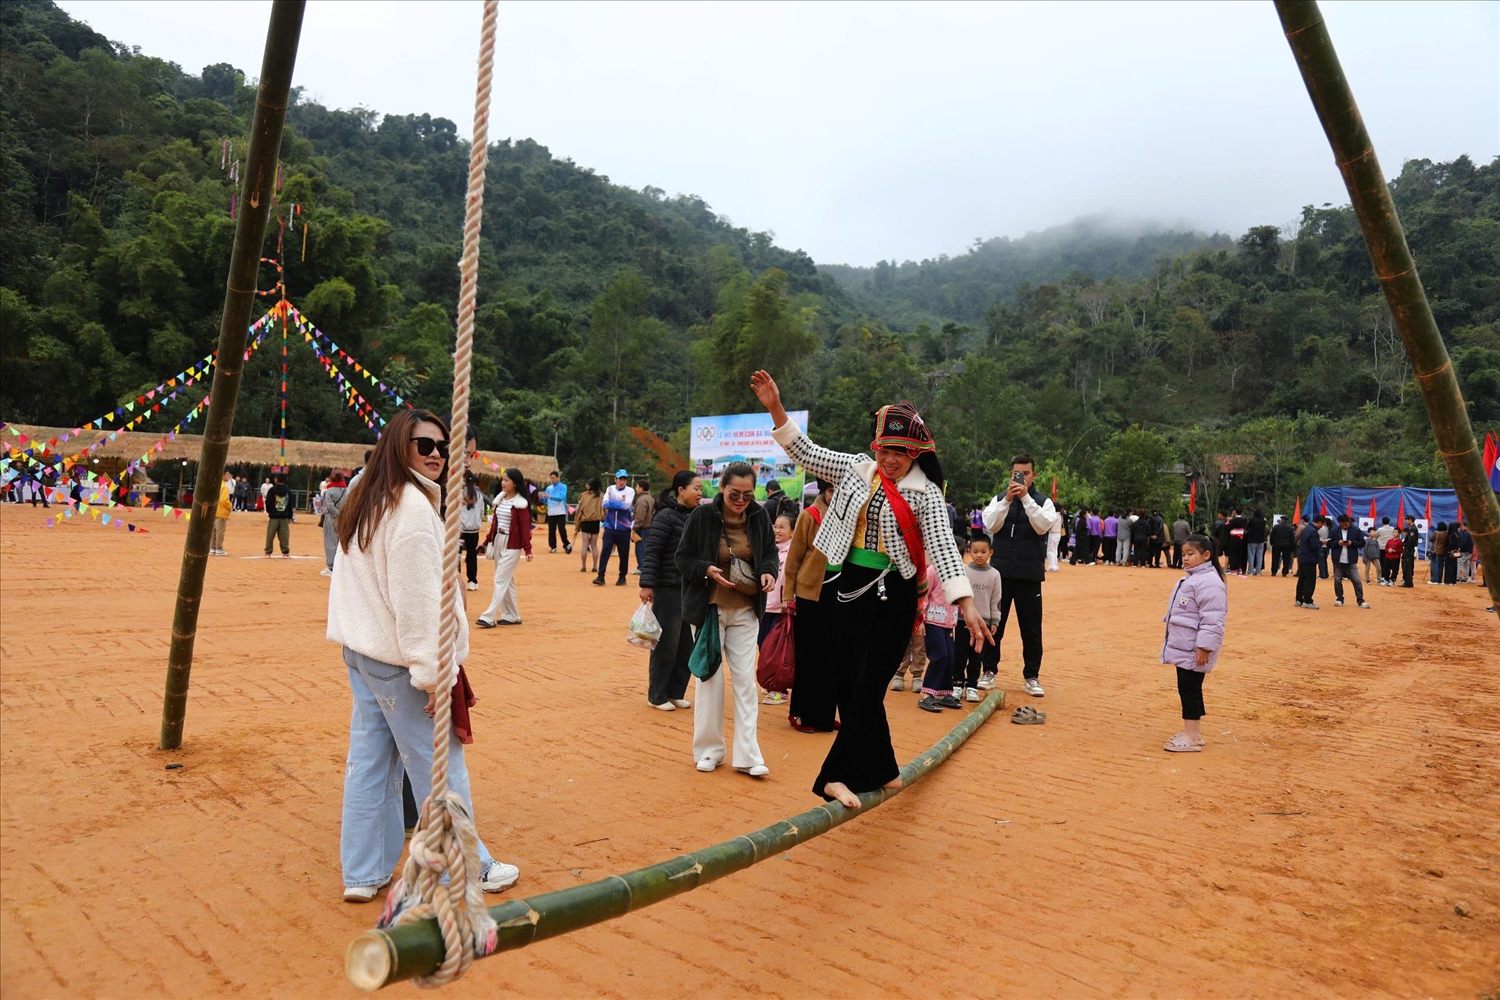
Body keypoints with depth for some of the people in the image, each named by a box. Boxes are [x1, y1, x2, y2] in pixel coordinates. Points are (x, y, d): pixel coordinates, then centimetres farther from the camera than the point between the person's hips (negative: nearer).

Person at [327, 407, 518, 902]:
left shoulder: (364, 500, 12)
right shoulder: (413, 506, -18)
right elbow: (416, 598, -22)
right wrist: (430, 670, -19)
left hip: (360, 651, 9)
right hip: (400, 658, -9)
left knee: (368, 761, 14)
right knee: (438, 767, 3)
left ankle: (362, 873, 23)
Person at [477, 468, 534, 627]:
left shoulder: (520, 503, -11)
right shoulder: (500, 499, 9)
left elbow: (525, 528, -13)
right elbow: (494, 522, 14)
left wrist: (528, 549, -17)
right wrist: (487, 541, 12)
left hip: (512, 545, -8)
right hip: (497, 541, 8)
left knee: (501, 580, -9)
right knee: (507, 581, 12)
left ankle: (489, 617, -10)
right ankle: (512, 616, 20)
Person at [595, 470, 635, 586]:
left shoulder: (630, 491, -1)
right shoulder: (610, 489, 7)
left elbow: (626, 505, -17)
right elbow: (604, 504, -6)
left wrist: (611, 503, -12)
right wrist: (620, 504, -14)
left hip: (624, 528, -1)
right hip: (610, 527, 2)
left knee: (624, 554, 5)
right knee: (605, 551, -5)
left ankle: (622, 577, 18)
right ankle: (600, 577, -3)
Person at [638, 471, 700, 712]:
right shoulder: (666, 516, -11)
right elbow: (651, 552, -14)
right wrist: (647, 584, -20)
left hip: (692, 590, 7)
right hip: (668, 590, -7)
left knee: (687, 645, 10)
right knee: (666, 645, 1)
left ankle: (676, 692, 23)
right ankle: (657, 695, 15)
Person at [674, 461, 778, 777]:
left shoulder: (759, 517, -3)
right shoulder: (702, 516, -11)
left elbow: (769, 551, 11)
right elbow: (683, 558, -5)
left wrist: (769, 571, -10)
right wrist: (706, 570, -23)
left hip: (745, 611, 2)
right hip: (708, 608, -2)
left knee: (745, 679, 3)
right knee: (710, 677, 7)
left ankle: (748, 755, 9)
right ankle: (709, 750, 21)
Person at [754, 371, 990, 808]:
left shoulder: (924, 493, -7)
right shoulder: (857, 469, 4)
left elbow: (942, 546, -15)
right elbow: (807, 454, 7)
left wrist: (966, 603, -27)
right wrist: (776, 408, -3)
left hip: (891, 596, -5)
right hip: (849, 588, 5)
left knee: (868, 689, -5)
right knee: (846, 684, 9)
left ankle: (837, 775, 3)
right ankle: (882, 771, 24)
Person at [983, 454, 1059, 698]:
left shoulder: (1043, 502, 4)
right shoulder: (999, 499, 6)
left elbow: (1042, 527, -15)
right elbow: (991, 526, -10)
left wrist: (1025, 497, -21)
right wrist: (1008, 499, -20)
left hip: (1029, 575, -1)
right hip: (1001, 572, 1)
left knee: (1031, 628, 4)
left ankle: (1031, 677, 14)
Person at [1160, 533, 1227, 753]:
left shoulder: (1208, 582, -19)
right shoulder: (1190, 578, 15)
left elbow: (1213, 619, -23)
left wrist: (1204, 647, -24)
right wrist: (1172, 639, 24)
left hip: (1194, 650, -10)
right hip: (1183, 648, 10)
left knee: (1190, 689, -5)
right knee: (1187, 689, 15)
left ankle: (1191, 738, 3)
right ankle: (1194, 733, 25)